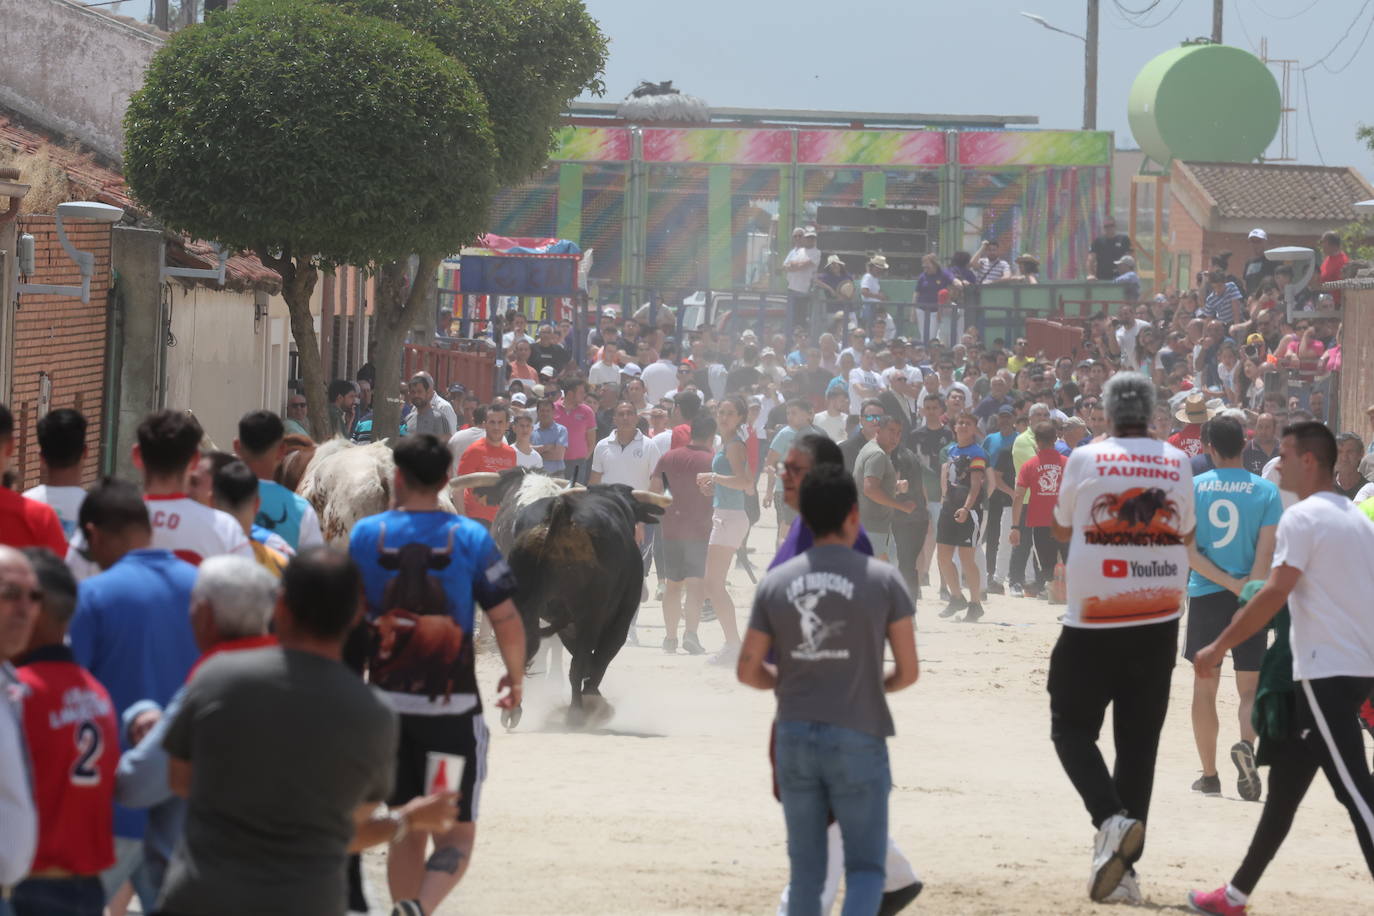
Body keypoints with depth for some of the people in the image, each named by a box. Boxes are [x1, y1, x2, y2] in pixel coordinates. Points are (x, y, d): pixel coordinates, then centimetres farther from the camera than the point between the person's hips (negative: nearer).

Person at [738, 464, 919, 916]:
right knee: (866, 867, 5)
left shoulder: (775, 583, 1)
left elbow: (748, 670, 4)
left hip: (794, 739, 3)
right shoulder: (882, 579, -6)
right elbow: (909, 671, -3)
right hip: (858, 741, -3)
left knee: (805, 870, 13)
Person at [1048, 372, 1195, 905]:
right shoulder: (1176, 463, 2)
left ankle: (1110, 819, -17)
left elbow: (1062, 528, 9)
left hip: (1092, 624, -3)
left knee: (1073, 727, 9)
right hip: (1159, 621, 3)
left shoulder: (1086, 460, -5)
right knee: (1139, 742, 8)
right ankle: (1121, 865, 6)